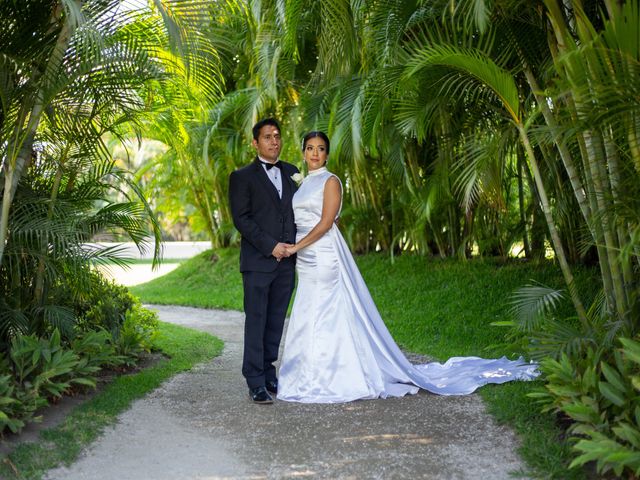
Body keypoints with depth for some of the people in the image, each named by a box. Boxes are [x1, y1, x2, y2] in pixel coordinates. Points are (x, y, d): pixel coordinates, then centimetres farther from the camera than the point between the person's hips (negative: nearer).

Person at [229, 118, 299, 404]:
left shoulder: (292, 173, 15)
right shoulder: (242, 177, 0)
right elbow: (241, 219, -7)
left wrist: (295, 245, 0)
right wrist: (271, 246, -14)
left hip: (287, 261, 4)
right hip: (258, 262, -4)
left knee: (276, 321, 9)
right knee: (256, 321, -3)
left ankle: (268, 372, 19)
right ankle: (256, 382, 2)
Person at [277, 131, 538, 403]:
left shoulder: (330, 181, -7)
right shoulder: (303, 184, 17)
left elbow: (325, 223, -15)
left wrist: (295, 247, -17)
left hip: (324, 256, -8)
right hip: (305, 258, 8)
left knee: (327, 317, -5)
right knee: (309, 318, 9)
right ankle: (315, 376, 17)